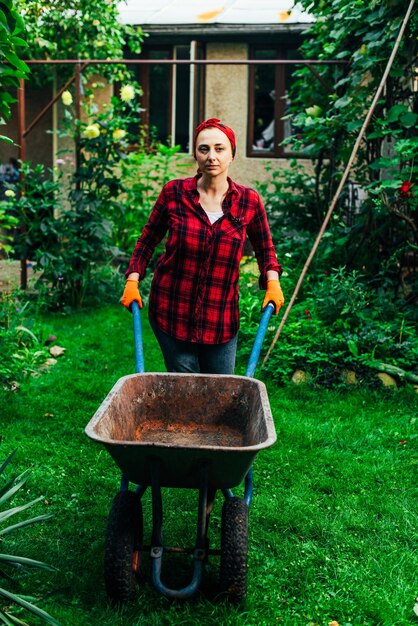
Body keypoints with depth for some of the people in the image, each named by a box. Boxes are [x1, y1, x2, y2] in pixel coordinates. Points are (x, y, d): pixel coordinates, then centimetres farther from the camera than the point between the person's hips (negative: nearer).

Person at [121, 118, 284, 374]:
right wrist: (133, 281, -2)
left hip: (222, 315, 1)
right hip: (171, 311, -1)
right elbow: (148, 239, 7)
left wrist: (272, 282, -3)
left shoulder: (249, 200, -3)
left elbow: (264, 247, 12)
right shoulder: (174, 192, -4)